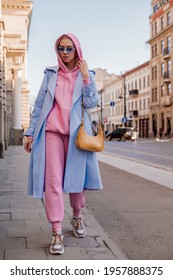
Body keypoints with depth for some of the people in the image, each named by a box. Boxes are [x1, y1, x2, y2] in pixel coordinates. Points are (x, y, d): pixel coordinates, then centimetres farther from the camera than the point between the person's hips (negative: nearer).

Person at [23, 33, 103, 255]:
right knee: (53, 180, -7)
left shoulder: (86, 74, 10)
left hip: (76, 132, 0)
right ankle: (56, 232, -3)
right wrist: (31, 132, 6)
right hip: (51, 131, 0)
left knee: (75, 177, 7)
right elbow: (39, 104, 10)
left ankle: (77, 216, 33)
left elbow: (91, 103, -2)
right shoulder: (50, 73, 11)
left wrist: (85, 77, -8)